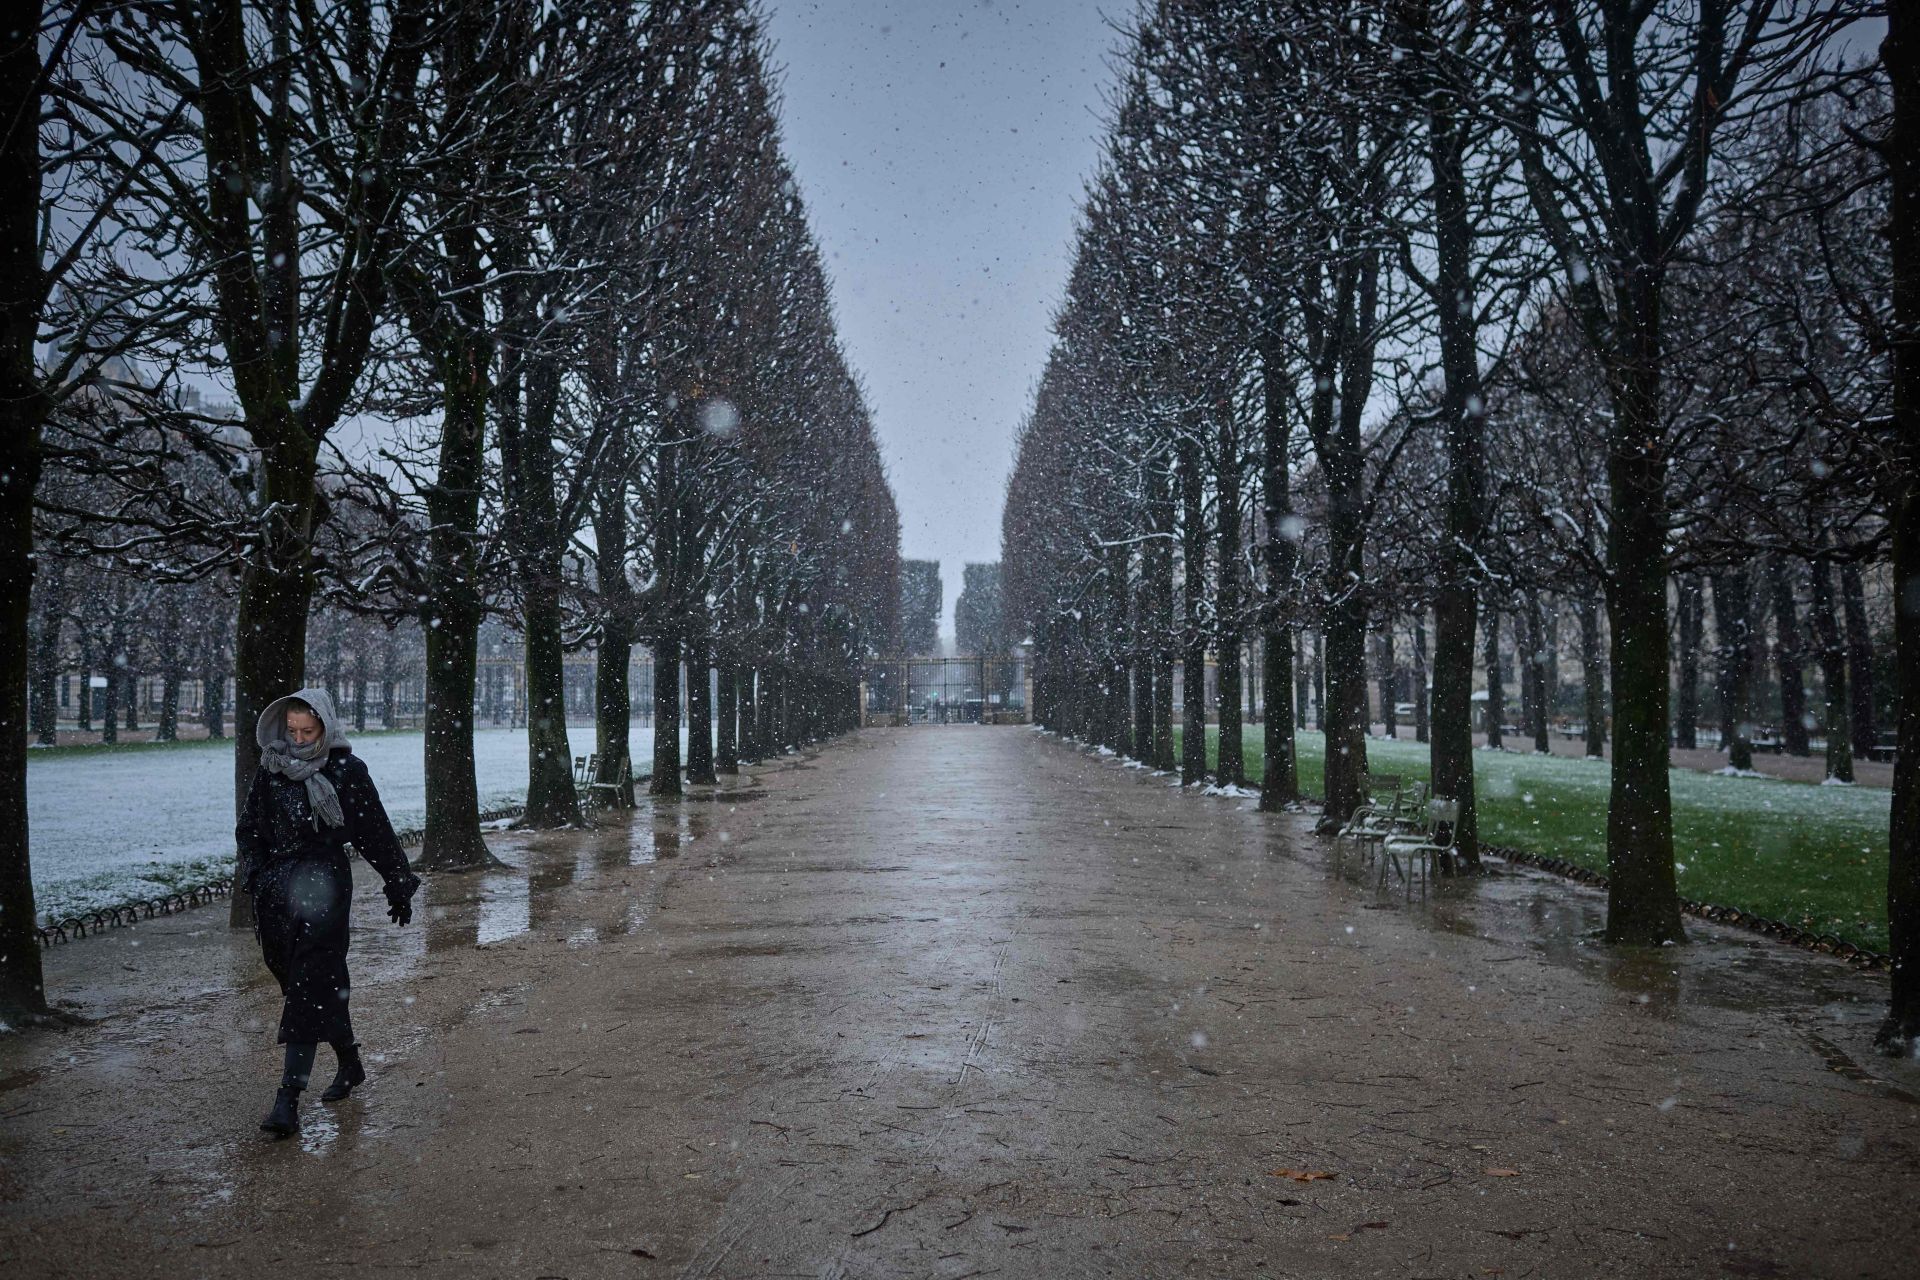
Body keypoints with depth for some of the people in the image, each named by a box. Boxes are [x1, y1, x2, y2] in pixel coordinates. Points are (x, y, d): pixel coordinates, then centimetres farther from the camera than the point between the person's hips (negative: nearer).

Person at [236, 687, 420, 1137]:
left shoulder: (347, 771, -5)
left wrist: (399, 885, 6)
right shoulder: (270, 769, 6)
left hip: (323, 884, -5)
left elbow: (377, 834, 1)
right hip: (276, 891, 5)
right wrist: (254, 868, -4)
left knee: (311, 987, -9)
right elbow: (249, 826, 13)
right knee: (322, 984, 13)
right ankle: (350, 1065, 33)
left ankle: (289, 1099, -10)